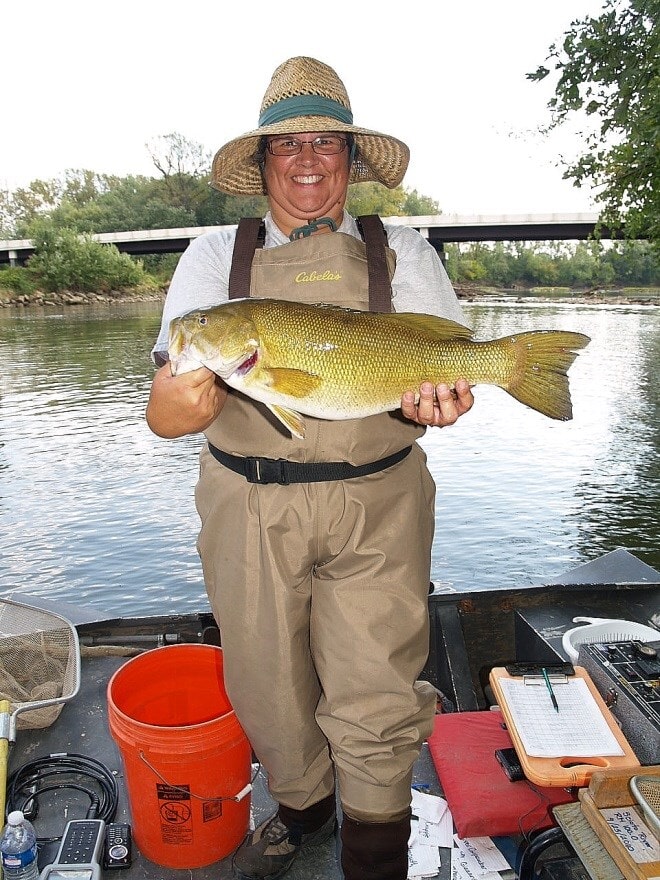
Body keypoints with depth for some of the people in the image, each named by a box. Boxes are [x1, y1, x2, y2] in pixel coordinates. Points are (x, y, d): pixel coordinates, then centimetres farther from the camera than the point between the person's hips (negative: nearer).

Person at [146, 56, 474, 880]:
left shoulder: (402, 251, 7)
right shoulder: (214, 257, 5)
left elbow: (444, 370, 3)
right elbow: (165, 412, -3)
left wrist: (433, 401, -21)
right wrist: (181, 402, -27)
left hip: (377, 507, 0)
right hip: (248, 508, 2)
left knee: (375, 702, 4)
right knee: (268, 688, 14)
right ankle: (302, 807, 46)